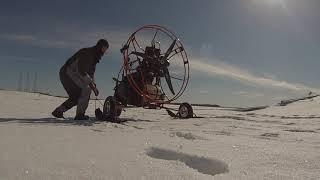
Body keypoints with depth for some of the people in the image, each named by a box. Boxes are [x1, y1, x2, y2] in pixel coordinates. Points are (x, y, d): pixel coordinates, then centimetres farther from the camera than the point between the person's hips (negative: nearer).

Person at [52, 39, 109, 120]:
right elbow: (81, 71, -26)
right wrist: (91, 84, -25)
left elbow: (91, 72, 15)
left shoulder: (95, 56, 13)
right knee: (86, 90, -18)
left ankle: (58, 111, 24)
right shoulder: (86, 53, -17)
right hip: (68, 73, -10)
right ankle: (79, 114, -13)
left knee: (76, 97, 15)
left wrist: (94, 85, 2)